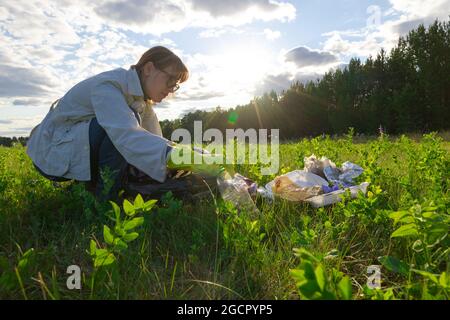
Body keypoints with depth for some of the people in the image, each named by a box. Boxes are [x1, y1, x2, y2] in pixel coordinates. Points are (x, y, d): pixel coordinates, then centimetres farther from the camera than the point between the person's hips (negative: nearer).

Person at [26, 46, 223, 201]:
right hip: (51, 153, -8)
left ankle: (91, 185, 10)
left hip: (81, 154, 9)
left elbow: (155, 140, -3)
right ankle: (105, 203, -20)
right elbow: (126, 135, -43)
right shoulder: (109, 85, -25)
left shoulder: (143, 100, 2)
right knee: (120, 126, -32)